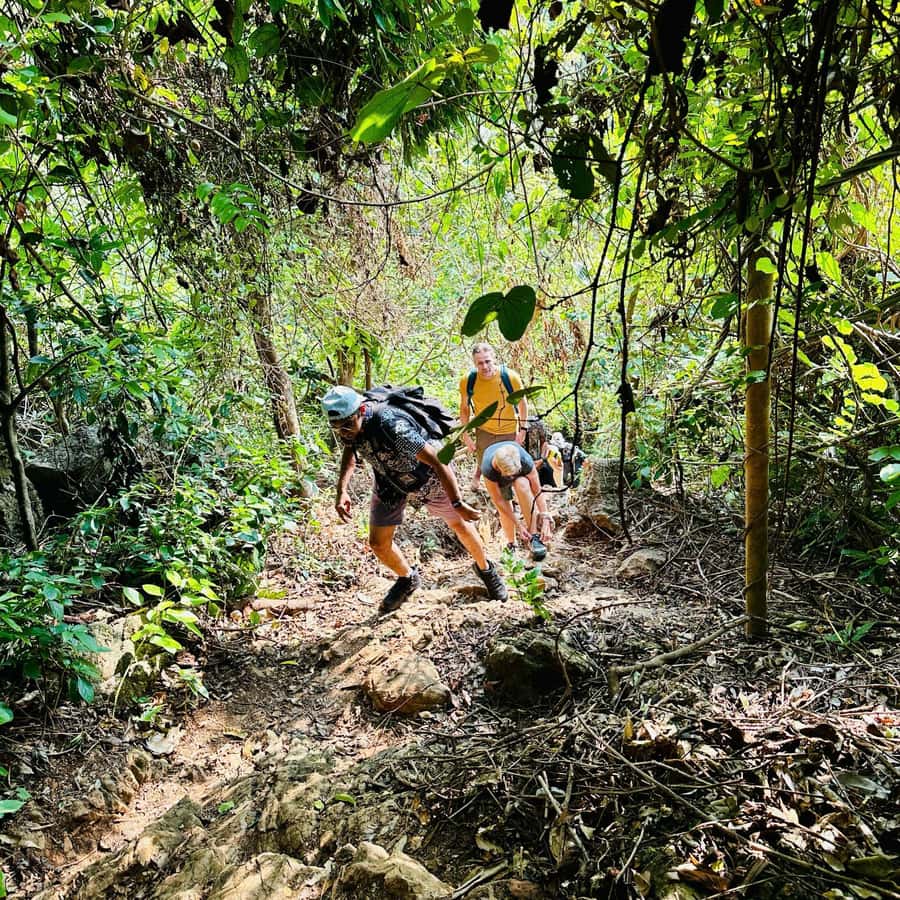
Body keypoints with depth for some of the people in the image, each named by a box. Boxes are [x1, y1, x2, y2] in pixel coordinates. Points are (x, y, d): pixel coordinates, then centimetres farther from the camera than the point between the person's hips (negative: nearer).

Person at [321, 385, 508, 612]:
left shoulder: (391, 425, -42)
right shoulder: (345, 423, -21)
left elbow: (437, 461, -38)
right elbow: (350, 450, 3)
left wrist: (458, 504, -35)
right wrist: (342, 490, -11)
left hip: (426, 476, -5)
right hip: (389, 482, 5)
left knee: (459, 524, 12)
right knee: (378, 543, 3)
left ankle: (485, 569, 40)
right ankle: (407, 579, 33)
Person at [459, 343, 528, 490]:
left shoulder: (511, 377, -27)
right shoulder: (467, 381, -23)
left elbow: (522, 402, -9)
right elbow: (464, 408, -5)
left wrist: (522, 429, -7)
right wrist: (465, 435, -4)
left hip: (509, 431, -1)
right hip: (484, 431, 1)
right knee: (483, 464, 20)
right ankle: (476, 475, 58)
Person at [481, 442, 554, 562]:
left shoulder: (525, 460, -40)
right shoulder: (488, 469, -41)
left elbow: (538, 492, -32)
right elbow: (499, 501, -31)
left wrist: (546, 520, -38)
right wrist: (519, 525, -31)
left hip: (521, 475, -1)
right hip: (498, 479, 1)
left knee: (522, 485, -33)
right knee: (505, 510, -17)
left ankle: (534, 536, -28)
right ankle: (511, 544, 12)